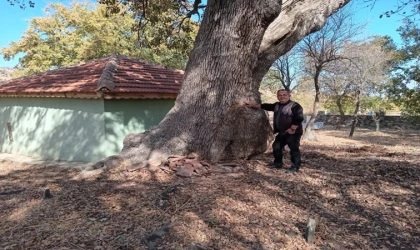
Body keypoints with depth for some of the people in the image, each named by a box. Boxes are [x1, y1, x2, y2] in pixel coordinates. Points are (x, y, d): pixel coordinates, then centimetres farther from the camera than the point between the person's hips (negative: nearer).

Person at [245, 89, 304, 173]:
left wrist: (292, 129, -23)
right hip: (282, 133, 9)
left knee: (294, 149, -6)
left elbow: (299, 118, -23)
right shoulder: (277, 105, 12)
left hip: (293, 133, -8)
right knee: (276, 147, 14)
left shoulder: (295, 106, -14)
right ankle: (278, 164, 28)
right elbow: (265, 106, 19)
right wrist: (253, 105, 15)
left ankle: (295, 167, 4)